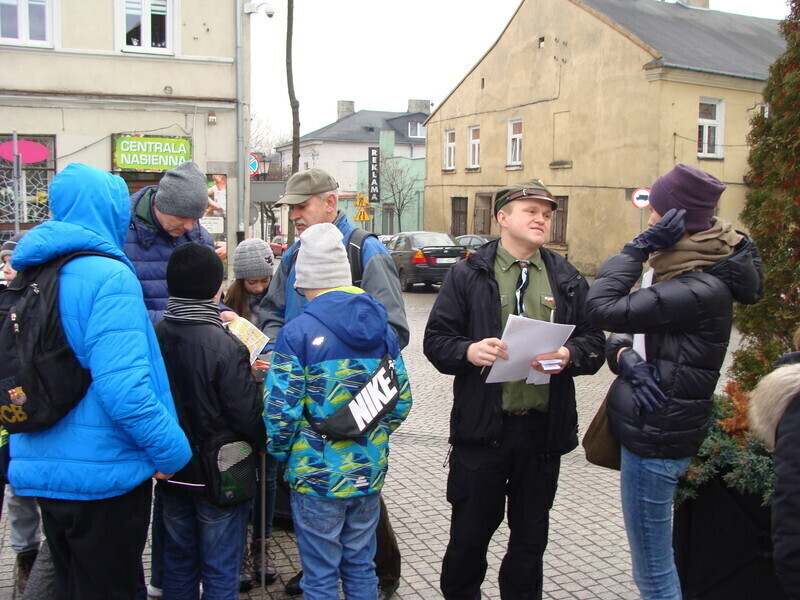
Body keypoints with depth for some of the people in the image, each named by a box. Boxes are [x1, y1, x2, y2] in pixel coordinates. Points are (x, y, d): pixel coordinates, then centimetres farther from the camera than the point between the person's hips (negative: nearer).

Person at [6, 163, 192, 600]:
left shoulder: (30, 272, 8)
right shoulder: (109, 276, -19)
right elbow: (123, 387, -27)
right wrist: (172, 450, -15)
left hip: (41, 467, 8)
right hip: (104, 471, -8)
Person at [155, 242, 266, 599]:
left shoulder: (152, 338, -7)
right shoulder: (225, 346, -23)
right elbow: (247, 416, -20)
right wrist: (262, 441, 0)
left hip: (171, 472, 5)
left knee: (178, 563, 21)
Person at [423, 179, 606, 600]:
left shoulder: (567, 279, 10)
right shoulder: (467, 275, 1)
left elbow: (594, 341, 6)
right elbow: (435, 339, -2)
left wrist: (570, 355, -15)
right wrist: (469, 351, -21)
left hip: (544, 427, 3)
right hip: (482, 424, -2)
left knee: (530, 536, 16)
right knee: (470, 531, 10)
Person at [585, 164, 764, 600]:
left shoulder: (700, 291, -23)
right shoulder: (691, 274, 9)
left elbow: (602, 309, -26)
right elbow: (624, 330, 9)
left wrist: (641, 245, -18)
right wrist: (626, 358, -13)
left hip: (655, 441, -10)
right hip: (652, 429, 10)